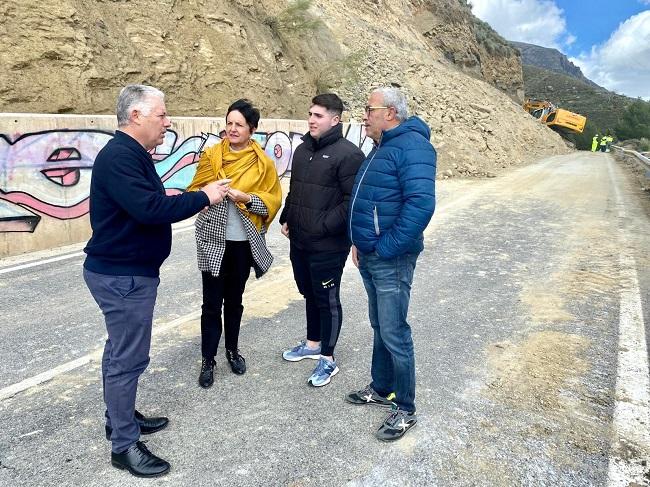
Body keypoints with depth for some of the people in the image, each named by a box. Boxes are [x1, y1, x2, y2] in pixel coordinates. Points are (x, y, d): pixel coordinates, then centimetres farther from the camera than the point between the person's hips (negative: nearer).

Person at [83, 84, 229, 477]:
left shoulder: (131, 153, 13)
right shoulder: (120, 156, -21)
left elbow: (149, 203, 11)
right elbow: (150, 209, -30)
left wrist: (197, 198, 0)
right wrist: (203, 197, -21)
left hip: (124, 272, 11)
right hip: (123, 276, -11)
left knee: (121, 351, 20)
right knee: (129, 358, -1)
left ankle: (120, 418, 36)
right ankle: (124, 444, 12)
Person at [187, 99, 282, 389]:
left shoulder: (263, 162, 0)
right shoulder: (211, 155, 1)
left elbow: (272, 200, -3)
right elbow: (194, 191, 2)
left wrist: (246, 198, -19)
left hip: (244, 242, 1)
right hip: (213, 240, -1)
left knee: (235, 299, 16)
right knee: (212, 302, 1)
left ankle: (232, 349, 34)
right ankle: (208, 360, 16)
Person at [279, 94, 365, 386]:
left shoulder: (348, 153, -15)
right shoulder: (303, 149, 12)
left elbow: (354, 200, -20)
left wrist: (324, 225, -20)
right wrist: (286, 219, 13)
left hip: (328, 246, -8)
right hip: (299, 242, 8)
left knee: (327, 300, 4)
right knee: (309, 294, 21)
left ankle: (328, 360, 18)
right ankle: (313, 343, 39)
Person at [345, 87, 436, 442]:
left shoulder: (412, 146, -15)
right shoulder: (381, 148, 16)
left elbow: (421, 203, -27)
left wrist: (386, 247, -22)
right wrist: (358, 242, 12)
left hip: (390, 260, -10)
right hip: (368, 256, 10)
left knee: (394, 334, -1)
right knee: (380, 327, 20)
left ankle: (405, 410, 15)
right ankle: (381, 389, 36)